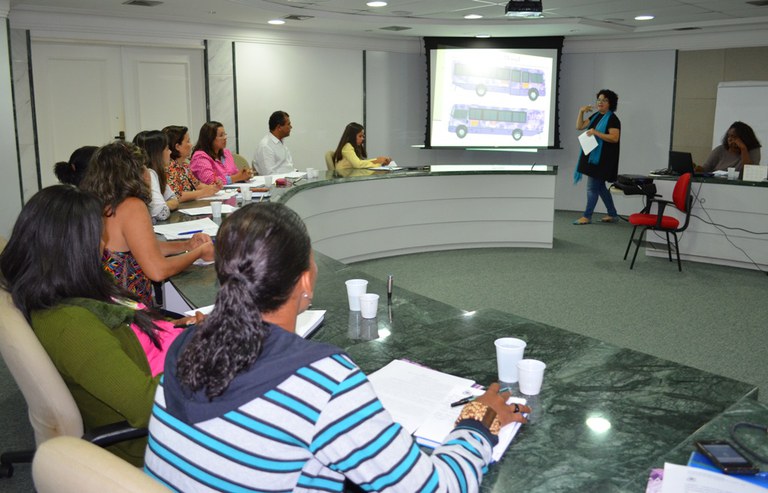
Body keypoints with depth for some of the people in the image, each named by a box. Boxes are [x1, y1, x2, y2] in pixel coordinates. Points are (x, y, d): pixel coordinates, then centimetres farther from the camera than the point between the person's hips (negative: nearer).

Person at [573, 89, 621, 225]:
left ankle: (587, 216, 2)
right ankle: (613, 215, 22)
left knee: (592, 187, -6)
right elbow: (579, 127, 15)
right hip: (592, 156, 9)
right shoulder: (596, 116, 15)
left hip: (602, 158, -9)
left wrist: (596, 133, -24)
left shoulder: (612, 119, -9)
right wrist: (581, 111, 3)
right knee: (600, 187, 13)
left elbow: (614, 138, -19)